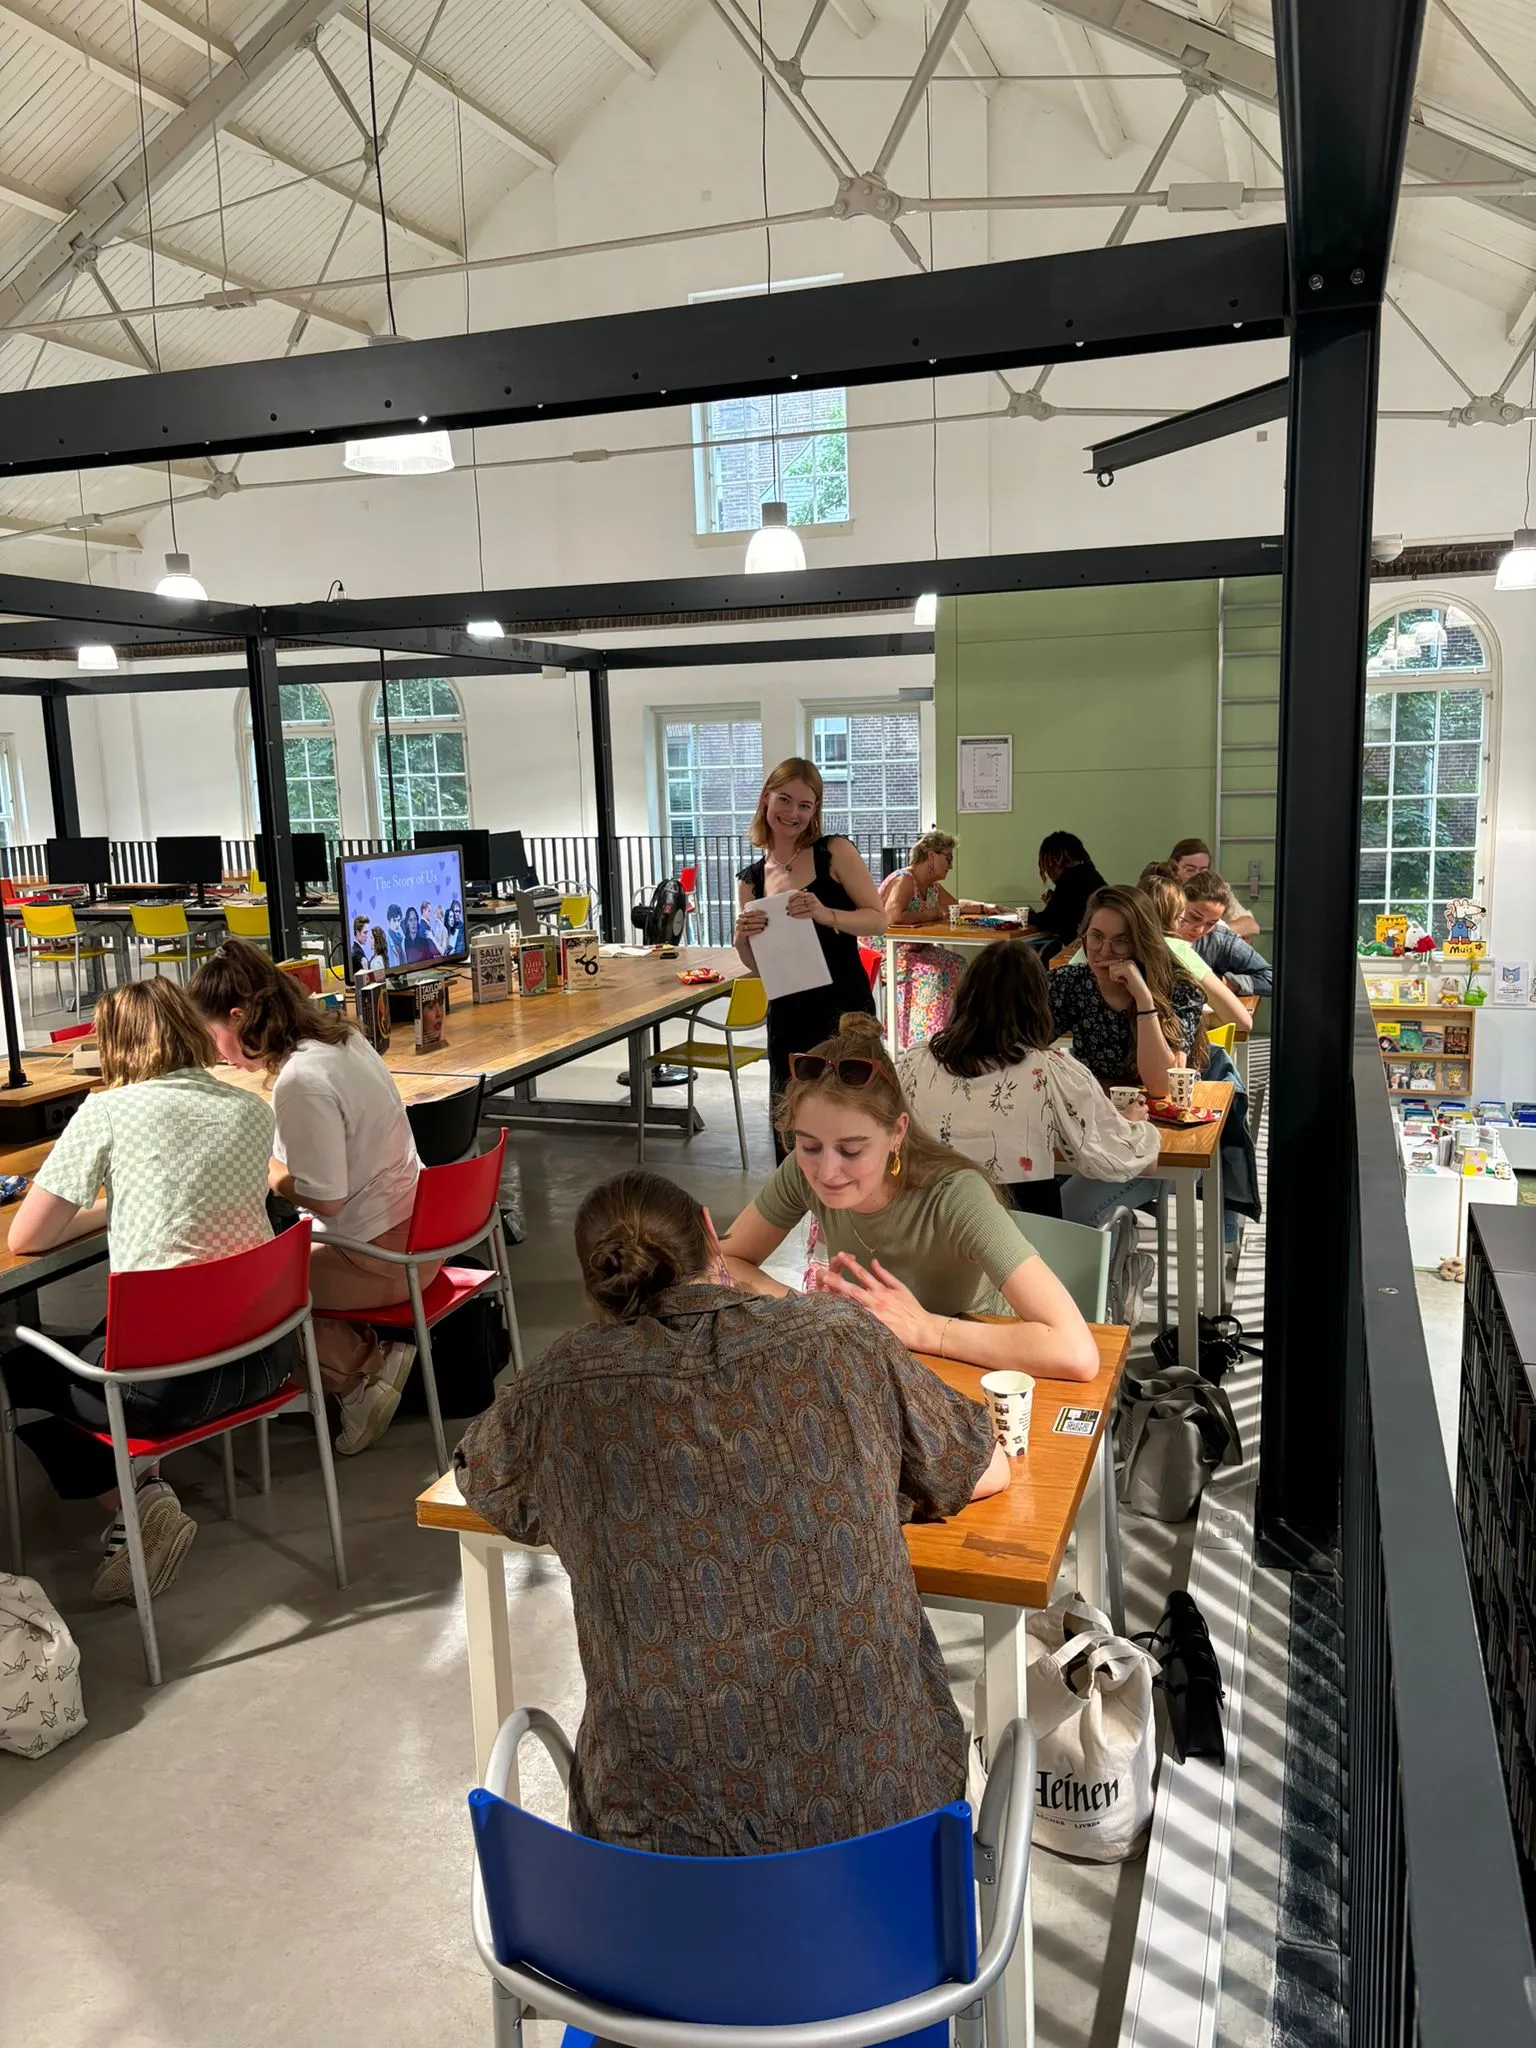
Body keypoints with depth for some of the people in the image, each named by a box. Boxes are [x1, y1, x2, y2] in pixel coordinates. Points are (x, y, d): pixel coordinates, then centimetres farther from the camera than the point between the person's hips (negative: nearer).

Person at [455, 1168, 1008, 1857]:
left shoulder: (555, 1391, -7)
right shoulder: (844, 1341, -7)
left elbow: (475, 1477, 18)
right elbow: (989, 1471, 10)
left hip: (669, 1837, 0)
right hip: (887, 1817, 1)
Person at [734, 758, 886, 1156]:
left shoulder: (835, 852, -2)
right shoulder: (751, 880, 8)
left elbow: (878, 920, -7)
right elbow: (757, 964, 11)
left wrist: (826, 914, -23)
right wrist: (743, 938, -10)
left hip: (844, 1008, -4)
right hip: (787, 1015, 4)